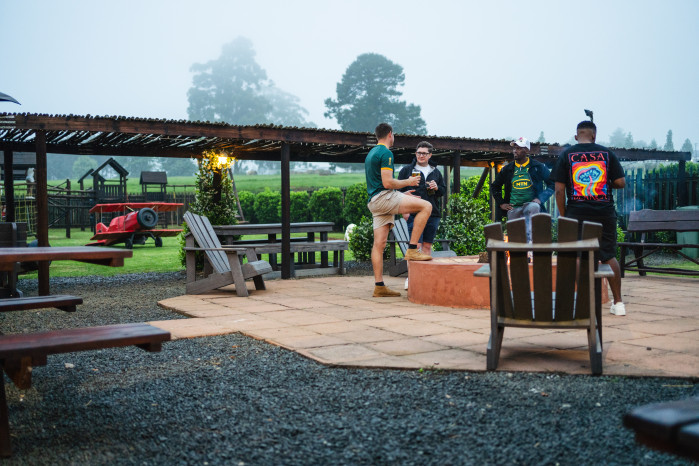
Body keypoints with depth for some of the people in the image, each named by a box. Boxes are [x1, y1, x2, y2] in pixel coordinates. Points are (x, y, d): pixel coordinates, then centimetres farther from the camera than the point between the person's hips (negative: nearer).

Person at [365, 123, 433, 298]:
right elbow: (387, 183, -17)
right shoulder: (386, 153, -8)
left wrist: (402, 194, 31)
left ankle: (379, 286, 5)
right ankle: (412, 250, -13)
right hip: (384, 198, -10)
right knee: (426, 206, -11)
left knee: (379, 243, 5)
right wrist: (408, 182, -1)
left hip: (375, 202, 10)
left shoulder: (371, 153, 23)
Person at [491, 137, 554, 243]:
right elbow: (494, 186, 25)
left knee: (533, 207, -37)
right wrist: (501, 203, 12)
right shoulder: (507, 169, 13)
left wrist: (540, 199, -6)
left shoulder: (538, 167, 6)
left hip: (531, 204, -4)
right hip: (513, 209, 4)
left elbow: (552, 184, 8)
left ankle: (529, 239, -45)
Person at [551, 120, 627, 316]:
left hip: (576, 214, -1)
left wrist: (563, 215, 5)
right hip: (605, 213, 1)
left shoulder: (566, 155, 1)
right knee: (609, 256, 11)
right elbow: (621, 183, 2)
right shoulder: (607, 153, 4)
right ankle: (618, 303, 14)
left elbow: (559, 190, -3)